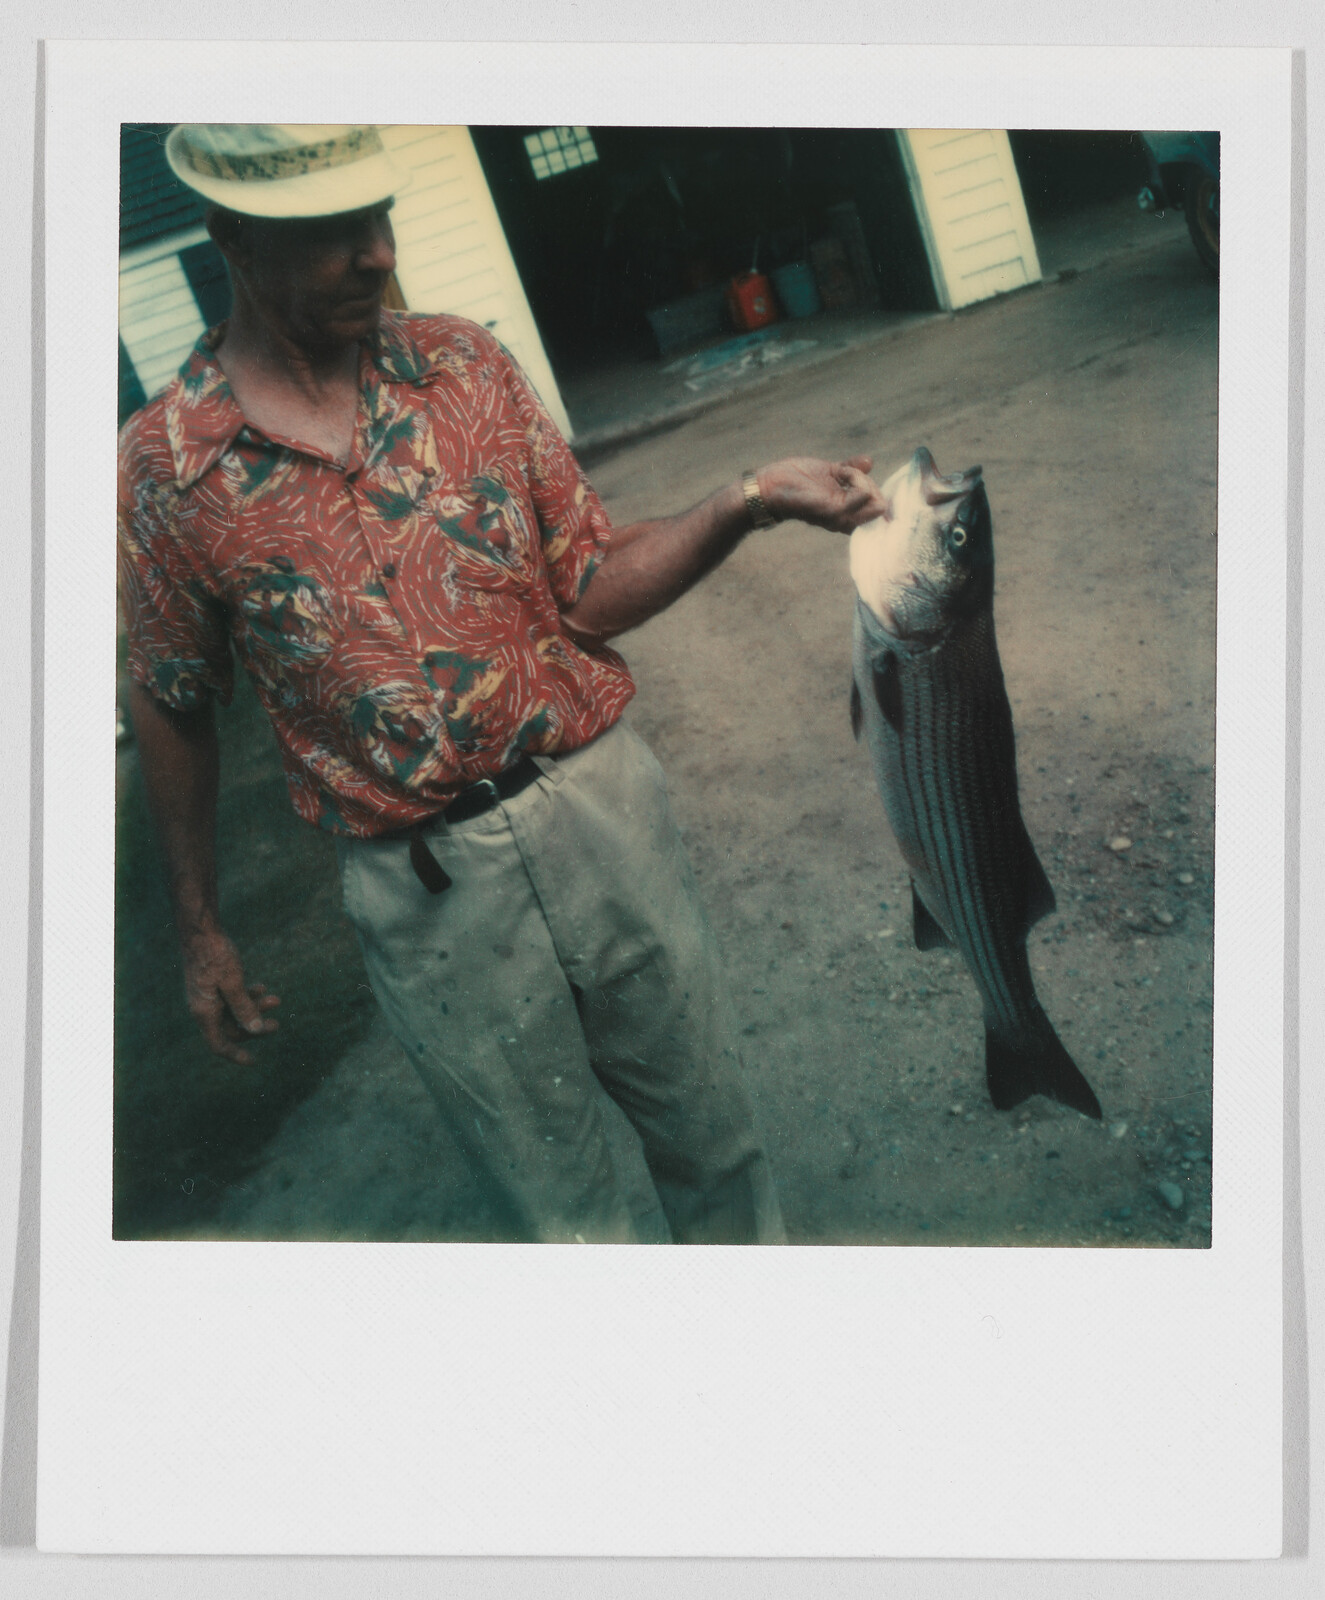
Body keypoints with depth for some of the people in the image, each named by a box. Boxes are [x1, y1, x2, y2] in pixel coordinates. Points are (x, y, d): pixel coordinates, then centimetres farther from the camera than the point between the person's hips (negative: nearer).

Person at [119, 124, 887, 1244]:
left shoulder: (466, 365, 0)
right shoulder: (165, 466, -7)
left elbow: (593, 593, 0)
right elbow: (173, 710, 4)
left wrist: (745, 504, -15)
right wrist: (200, 931, 8)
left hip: (598, 804, 3)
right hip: (423, 888, -2)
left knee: (712, 1131, 18)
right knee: (565, 1210, 16)